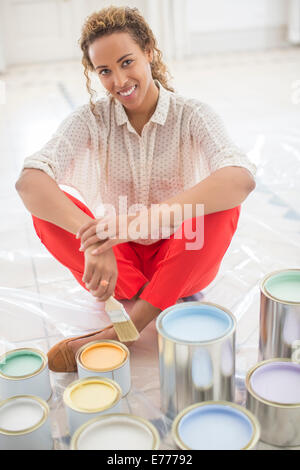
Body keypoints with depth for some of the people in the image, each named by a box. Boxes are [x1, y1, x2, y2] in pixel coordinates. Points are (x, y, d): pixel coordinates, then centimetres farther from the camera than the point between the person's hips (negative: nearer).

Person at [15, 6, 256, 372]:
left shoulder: (191, 115, -13)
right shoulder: (92, 119, -9)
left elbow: (242, 179, -34)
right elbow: (28, 181, -26)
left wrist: (146, 217, -48)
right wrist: (92, 239, -44)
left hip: (179, 258, -1)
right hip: (119, 258, 2)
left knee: (224, 202, -30)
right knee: (48, 209, -21)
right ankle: (165, 305, -22)